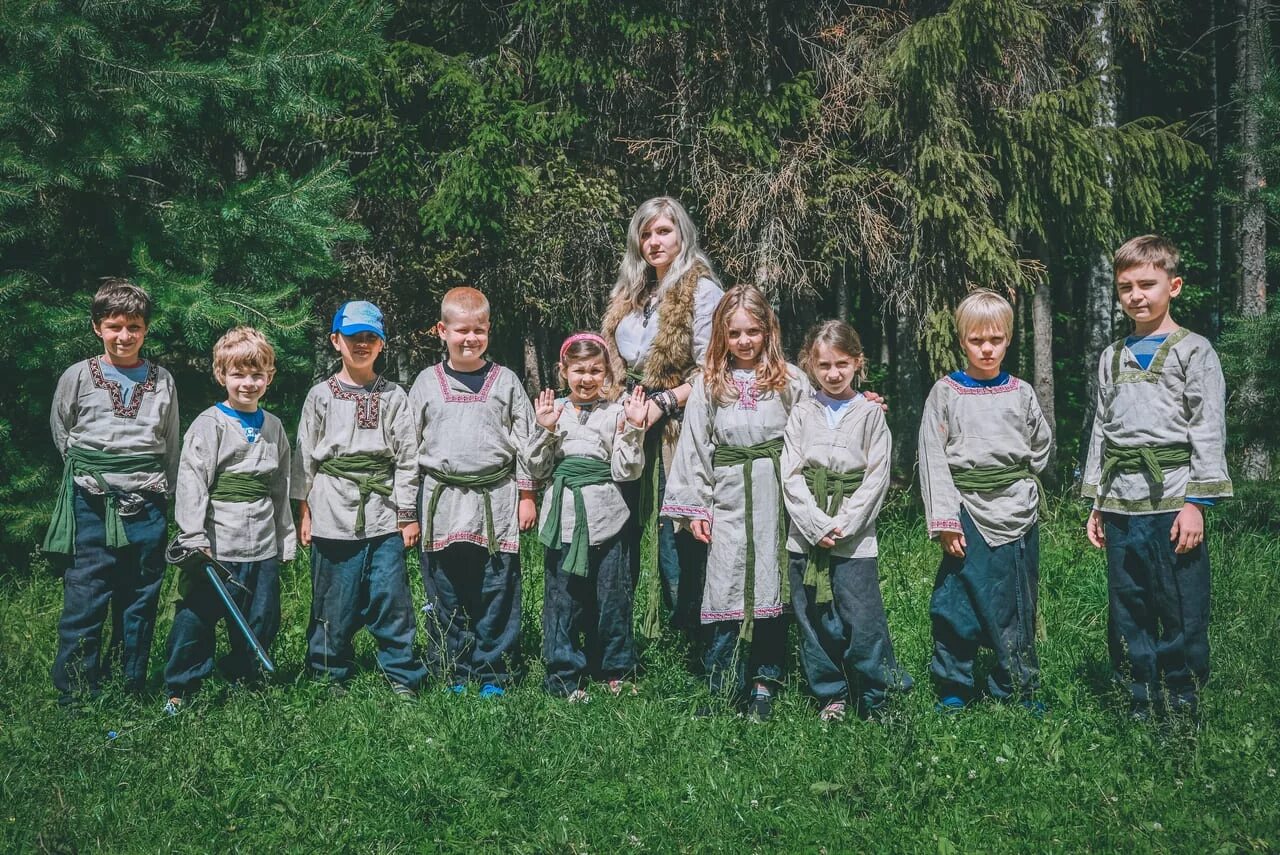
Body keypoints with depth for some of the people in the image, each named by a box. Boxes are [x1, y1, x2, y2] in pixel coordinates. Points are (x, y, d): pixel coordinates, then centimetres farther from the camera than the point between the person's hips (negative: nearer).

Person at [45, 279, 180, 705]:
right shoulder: (78, 377, 1)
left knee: (140, 604, 8)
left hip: (147, 508, 2)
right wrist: (89, 471, 11)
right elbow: (61, 434, 14)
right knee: (84, 603, -3)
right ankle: (74, 699, 5)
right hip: (91, 506, -2)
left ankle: (131, 695, 18)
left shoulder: (162, 380, 6)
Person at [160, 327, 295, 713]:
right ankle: (180, 689, 11)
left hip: (264, 547, 5)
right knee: (197, 616, -3)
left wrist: (286, 541, 16)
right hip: (218, 545, -5)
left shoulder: (273, 428, 12)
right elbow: (191, 483, -11)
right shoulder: (209, 425, -5)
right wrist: (194, 539, -18)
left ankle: (243, 679, 29)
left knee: (262, 620, 11)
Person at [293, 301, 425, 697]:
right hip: (334, 515, 0)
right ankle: (329, 675, 18)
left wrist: (408, 515, 3)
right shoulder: (321, 396, 6)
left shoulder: (394, 397, 6)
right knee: (335, 603, 4)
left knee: (391, 598, -1)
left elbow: (406, 458, 6)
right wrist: (304, 511, 4)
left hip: (383, 516, 0)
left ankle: (402, 676, 10)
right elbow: (305, 456, 8)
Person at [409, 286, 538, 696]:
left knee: (497, 592, 0)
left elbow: (525, 441, 8)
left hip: (496, 500, -1)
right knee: (446, 593, 6)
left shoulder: (505, 381, 6)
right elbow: (409, 446, 10)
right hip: (442, 501, 1)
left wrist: (526, 495, 4)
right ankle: (455, 673, 17)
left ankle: (494, 673, 11)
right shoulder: (427, 382, 7)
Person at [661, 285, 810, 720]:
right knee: (726, 588, -1)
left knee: (771, 586, 3)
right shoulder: (708, 384, 7)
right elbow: (694, 448, 8)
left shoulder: (790, 380, 3)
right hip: (728, 497, 1)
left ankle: (765, 683, 12)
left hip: (777, 497, -1)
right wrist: (694, 507, 4)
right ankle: (722, 691, 6)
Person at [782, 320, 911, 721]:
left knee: (863, 621, -5)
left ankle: (876, 700, 9)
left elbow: (876, 478, -3)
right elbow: (791, 476, 0)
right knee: (815, 621, 7)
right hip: (806, 536, 2)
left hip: (854, 538, -2)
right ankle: (830, 696, 21)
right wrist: (817, 525, -11)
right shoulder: (802, 413, 6)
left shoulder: (870, 414, 2)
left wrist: (844, 524, -12)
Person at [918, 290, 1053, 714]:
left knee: (1017, 604, 7)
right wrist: (945, 519, -11)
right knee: (957, 603, -3)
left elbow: (1042, 446, 20)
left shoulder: (1021, 393, 7)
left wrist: (1016, 479, 10)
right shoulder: (945, 393, -1)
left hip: (1018, 511, 2)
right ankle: (953, 687, 11)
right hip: (968, 512, -2)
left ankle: (1017, 688, 18)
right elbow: (933, 458, -5)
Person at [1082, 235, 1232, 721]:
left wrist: (1197, 502, -12)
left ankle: (1183, 713, 6)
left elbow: (1208, 430, -4)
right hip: (1121, 506, 5)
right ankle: (1141, 710, 18)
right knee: (1127, 615, 9)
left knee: (1182, 614, -3)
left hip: (1172, 500, -5)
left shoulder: (1193, 351, 0)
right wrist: (1095, 503, 14)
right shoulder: (1112, 358, 16)